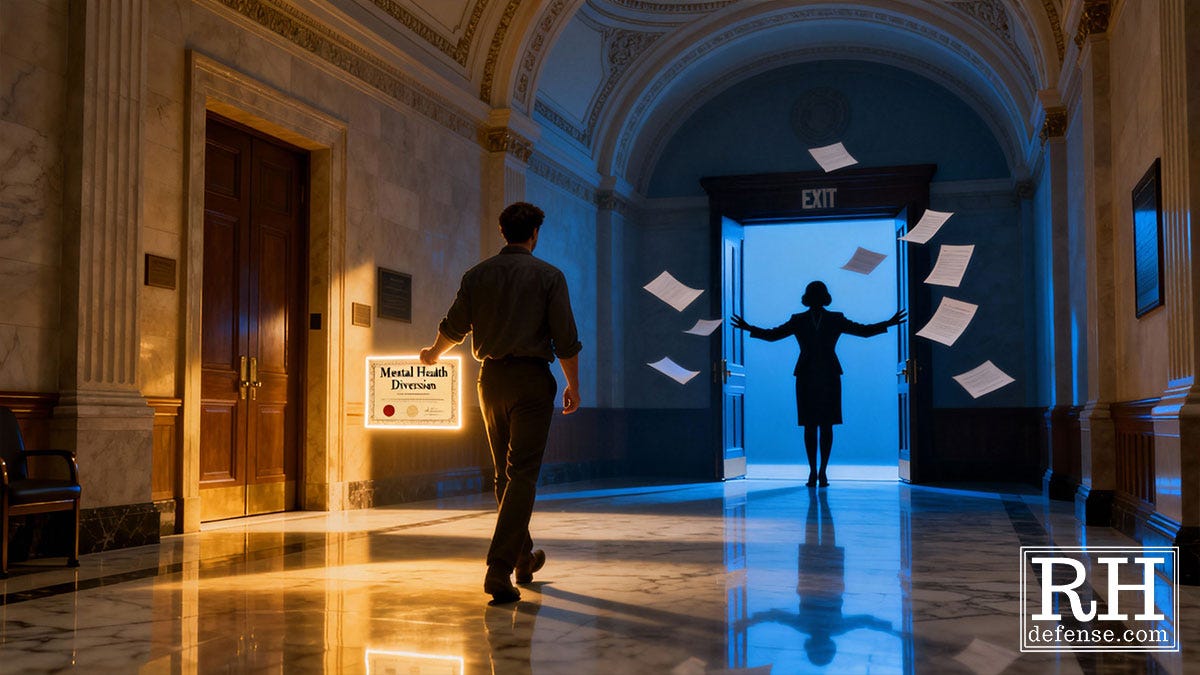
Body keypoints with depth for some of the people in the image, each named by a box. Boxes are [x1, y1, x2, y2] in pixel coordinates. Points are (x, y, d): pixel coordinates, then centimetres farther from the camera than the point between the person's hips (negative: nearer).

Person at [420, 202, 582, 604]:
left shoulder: (477, 275, 6)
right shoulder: (548, 276, -4)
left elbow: (453, 328, 15)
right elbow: (566, 339, -5)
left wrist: (433, 355, 36)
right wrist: (573, 386, 6)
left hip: (491, 379, 4)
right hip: (531, 378, -4)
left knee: (505, 473, 16)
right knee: (522, 474, -5)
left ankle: (523, 559, 30)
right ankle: (499, 568, -16)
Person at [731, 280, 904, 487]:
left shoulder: (836, 319, 6)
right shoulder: (798, 320, 6)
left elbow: (864, 330, 4)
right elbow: (772, 334, 5)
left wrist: (889, 323, -7)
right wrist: (749, 328, -7)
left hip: (829, 378, 0)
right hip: (806, 378, 0)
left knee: (826, 425, -2)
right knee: (809, 426, -1)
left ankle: (822, 472, 4)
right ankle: (813, 472, 5)